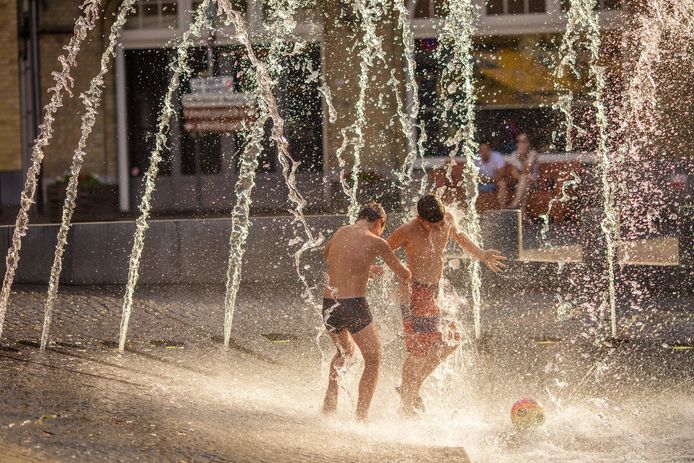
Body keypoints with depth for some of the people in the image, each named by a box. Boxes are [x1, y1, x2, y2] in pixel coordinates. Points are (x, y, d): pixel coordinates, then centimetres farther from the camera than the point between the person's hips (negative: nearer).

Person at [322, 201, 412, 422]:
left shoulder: (341, 232, 12)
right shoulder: (376, 243, -5)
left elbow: (326, 253, 36)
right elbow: (405, 275, 4)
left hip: (329, 305, 6)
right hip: (354, 305, -6)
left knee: (345, 351, 31)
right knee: (373, 361, 8)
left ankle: (329, 403, 21)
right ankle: (361, 417, -1)